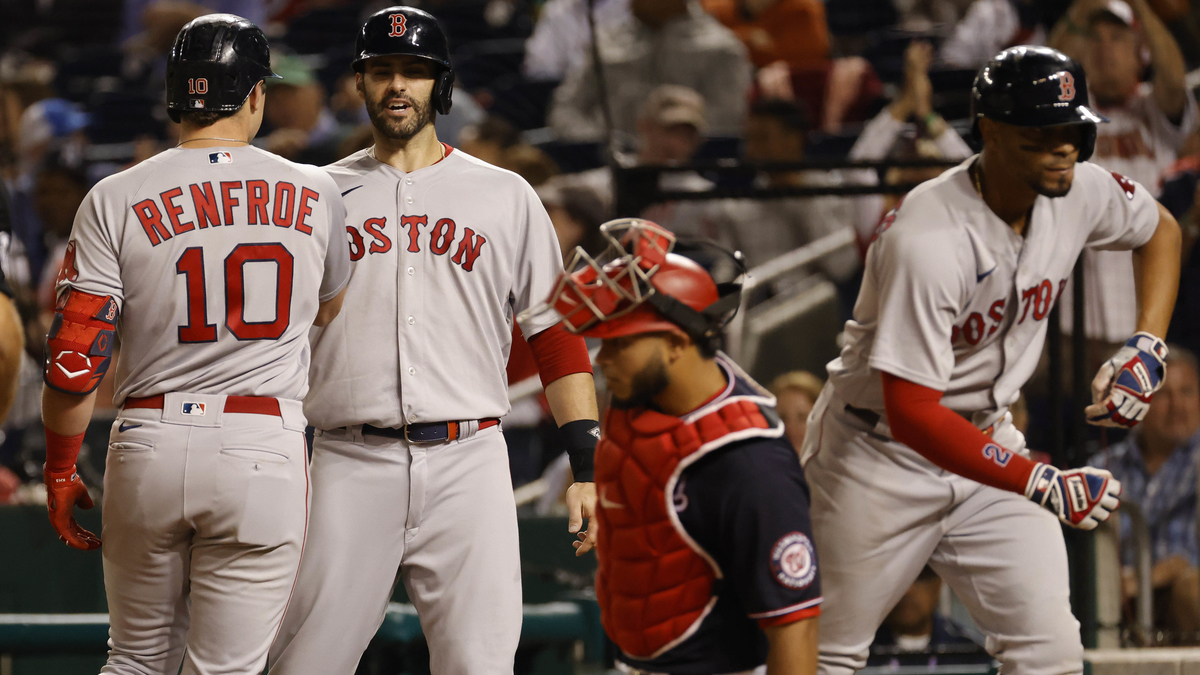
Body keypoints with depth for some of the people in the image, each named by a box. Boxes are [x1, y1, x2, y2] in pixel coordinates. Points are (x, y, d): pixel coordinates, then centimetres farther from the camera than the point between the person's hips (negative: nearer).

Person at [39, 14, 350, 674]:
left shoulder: (115, 201, -2)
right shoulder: (315, 194, 3)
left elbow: (74, 363, -5)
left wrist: (60, 471, 8)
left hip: (148, 446, 1)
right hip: (263, 448, -1)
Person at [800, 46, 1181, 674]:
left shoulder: (1081, 192, -10)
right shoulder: (929, 240, -31)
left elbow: (1159, 229, 14)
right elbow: (910, 413, -32)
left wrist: (1146, 346, -3)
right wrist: (1044, 485, -34)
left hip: (987, 442, 6)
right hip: (880, 452, -6)